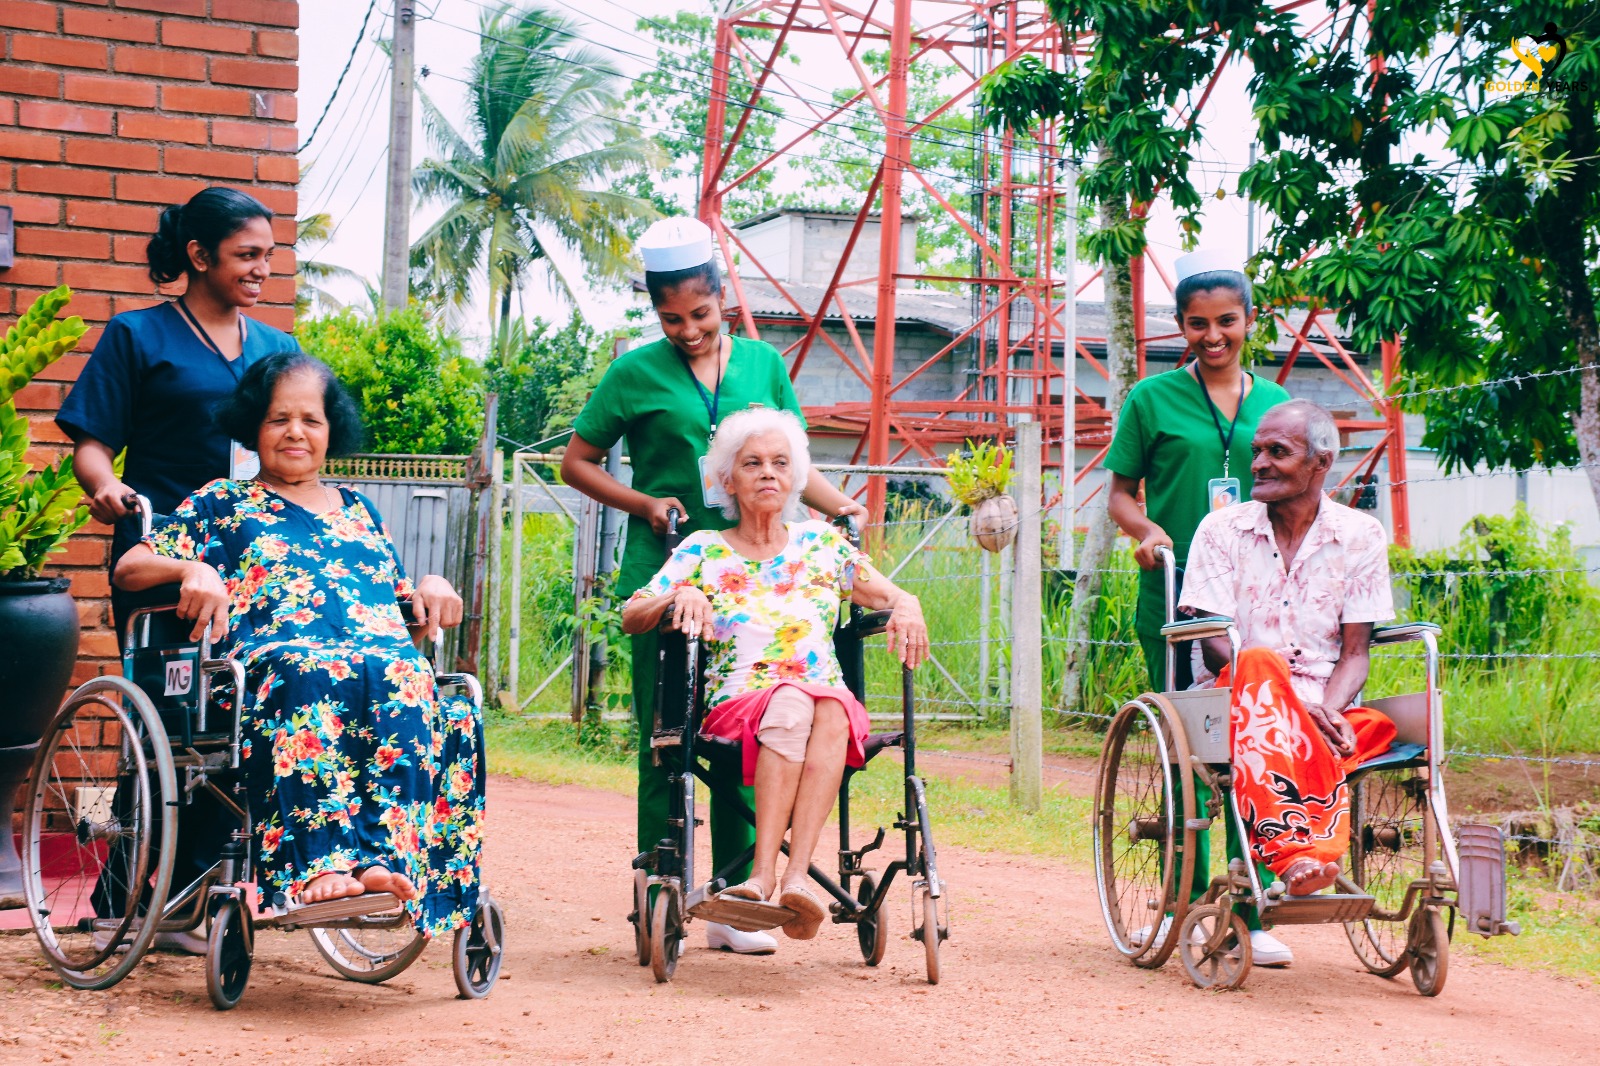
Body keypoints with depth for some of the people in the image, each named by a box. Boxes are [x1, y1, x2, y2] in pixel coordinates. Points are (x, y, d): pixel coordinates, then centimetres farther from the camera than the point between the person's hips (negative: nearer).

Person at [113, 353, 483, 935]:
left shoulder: (359, 510, 34)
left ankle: (386, 859, -50)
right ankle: (320, 863, -53)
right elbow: (128, 568, 14)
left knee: (403, 675, -37)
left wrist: (430, 585, 12)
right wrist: (190, 569, -7)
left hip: (382, 652, 3)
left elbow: (399, 596, 35)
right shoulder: (222, 504, 23)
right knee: (308, 676, -42)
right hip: (271, 652, -3)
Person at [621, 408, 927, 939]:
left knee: (831, 711, -37)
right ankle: (766, 877, -47)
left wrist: (907, 608, -3)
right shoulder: (703, 551, 15)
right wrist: (680, 597, -12)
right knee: (792, 701, -38)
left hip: (828, 706, 2)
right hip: (735, 707, -2)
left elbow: (891, 595, 22)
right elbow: (630, 617, 9)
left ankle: (795, 877, -50)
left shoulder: (821, 543, 21)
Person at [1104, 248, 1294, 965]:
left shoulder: (1275, 405, 13)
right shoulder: (1152, 399, 4)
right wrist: (1148, 529, -13)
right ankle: (1189, 905, 10)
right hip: (1176, 597, -2)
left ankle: (1250, 913, 3)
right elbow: (1120, 494, 7)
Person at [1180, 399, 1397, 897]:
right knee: (1260, 665, -37)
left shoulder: (1361, 536, 9)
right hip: (1240, 703, -2)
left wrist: (1327, 712, -19)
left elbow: (1354, 653, 4)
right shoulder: (1221, 530, 5)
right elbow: (1216, 645, -4)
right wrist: (1298, 707, -20)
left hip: (1328, 711, 2)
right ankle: (1296, 852, -56)